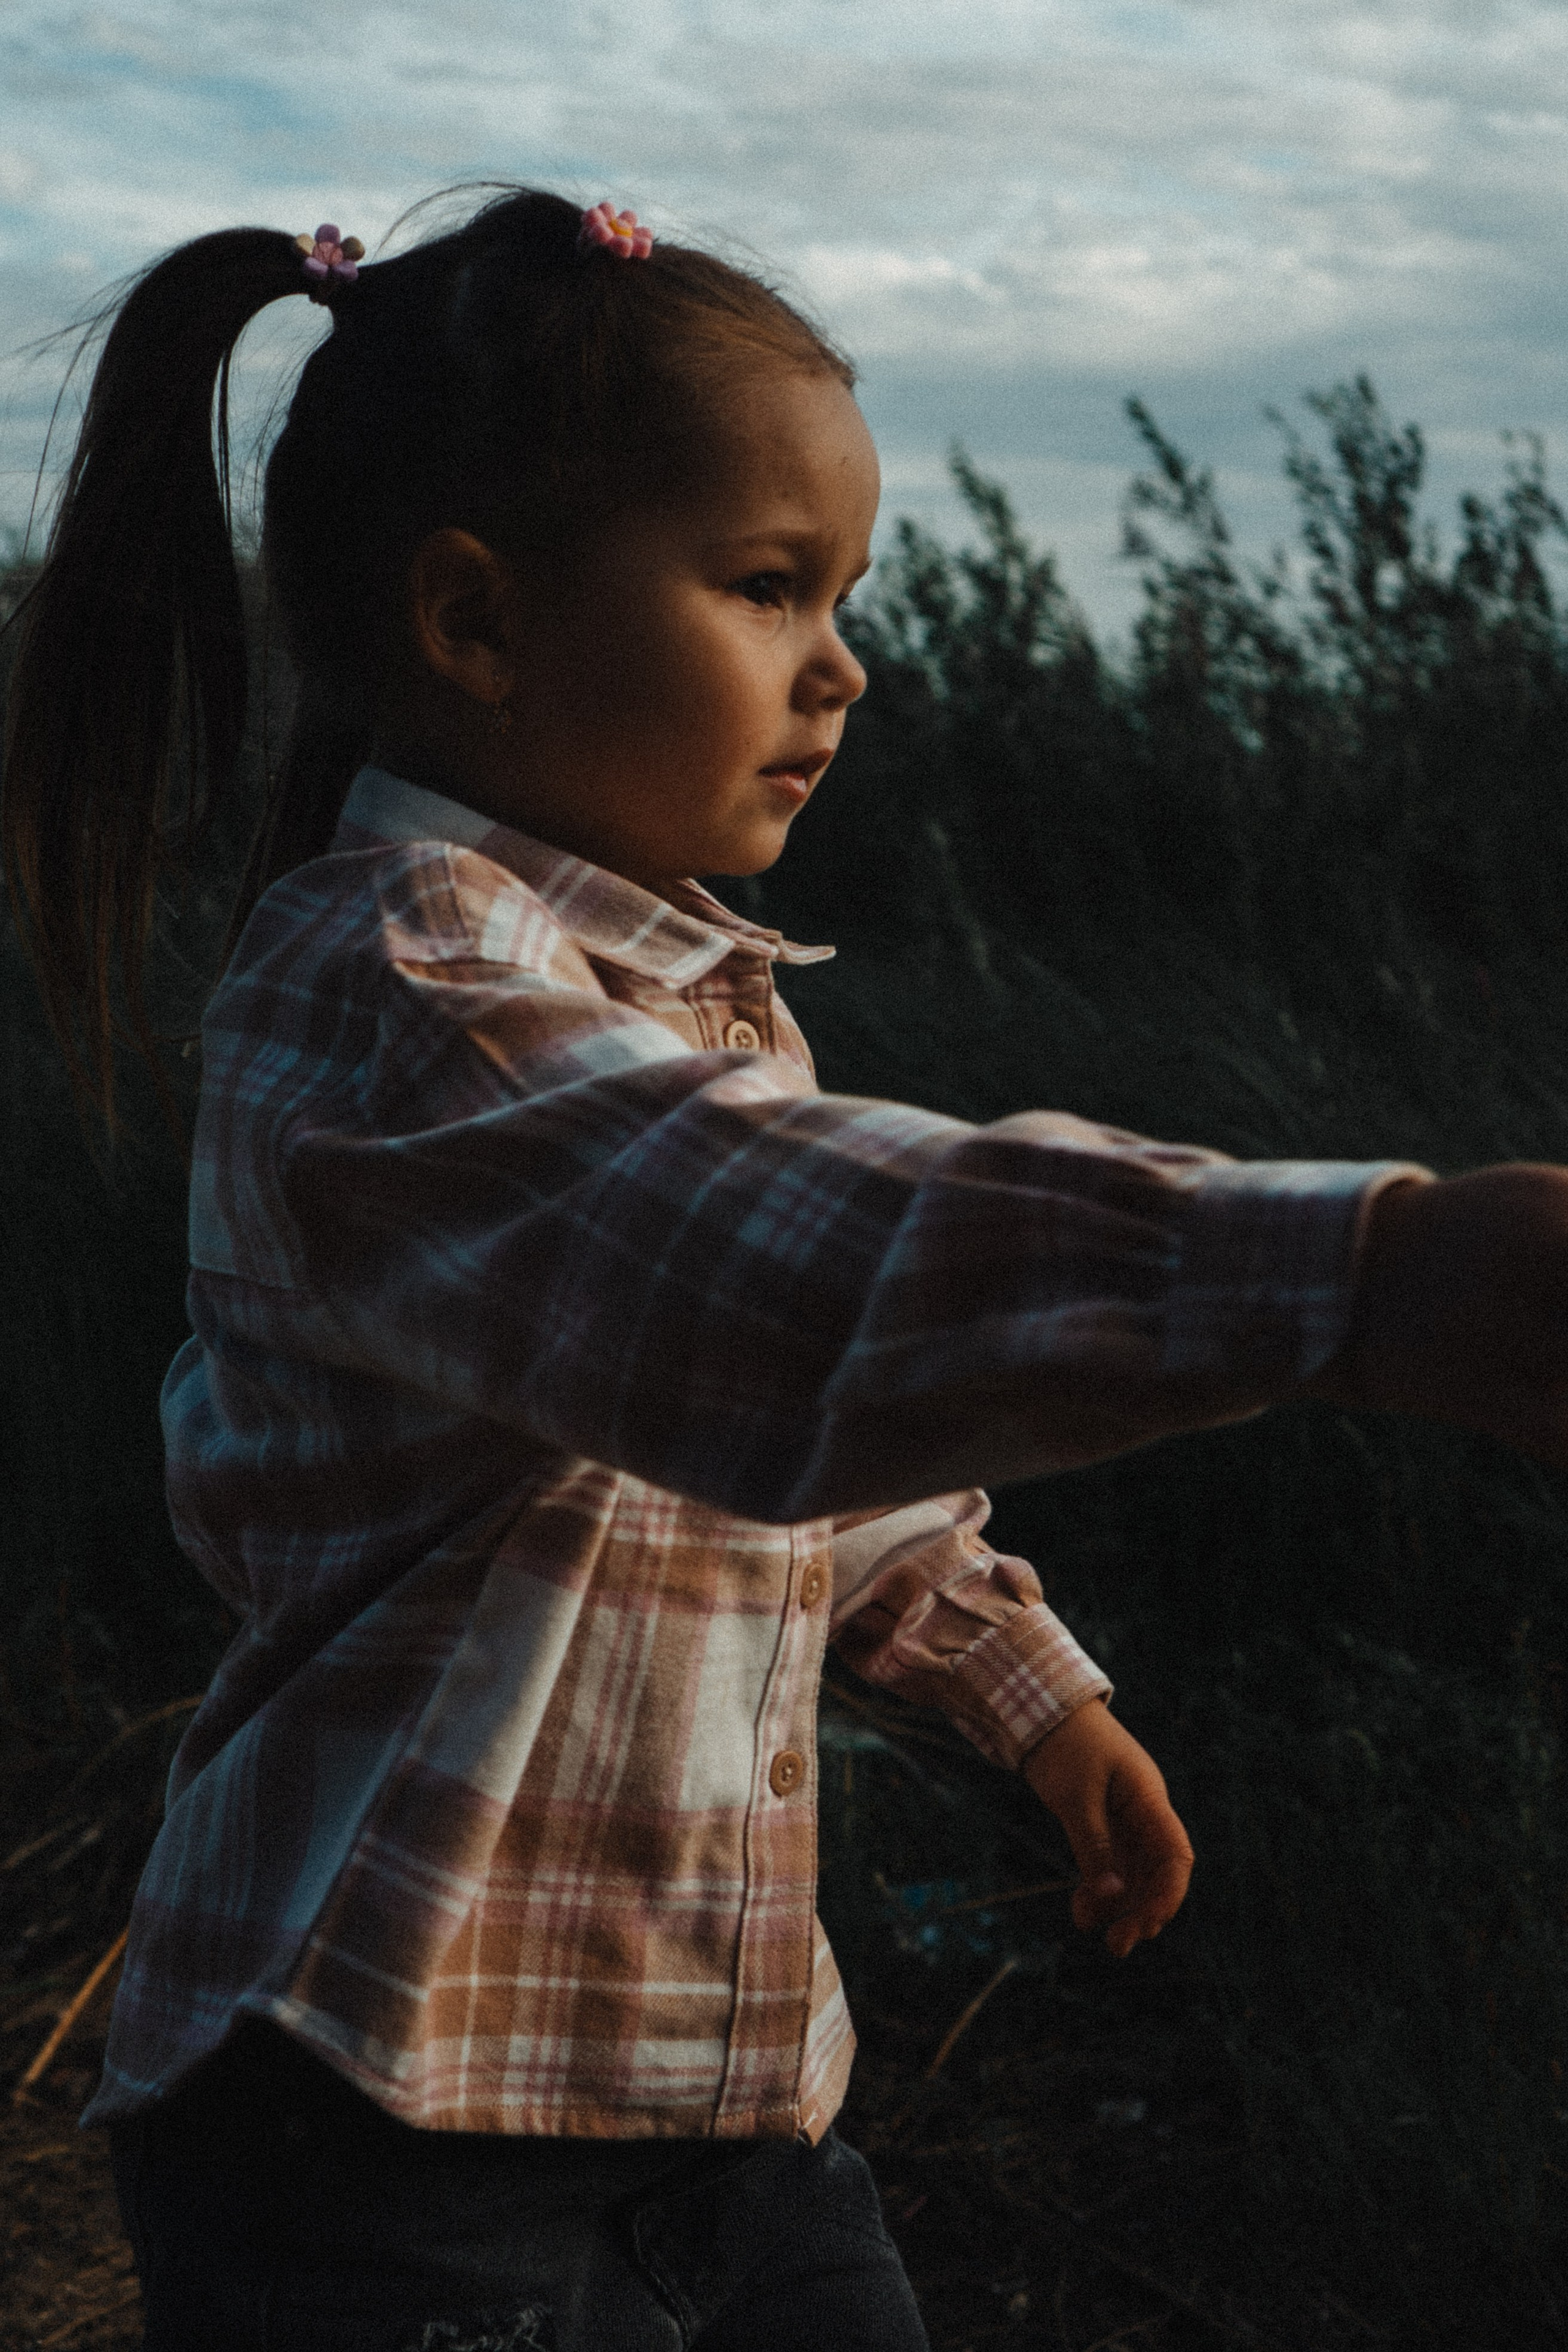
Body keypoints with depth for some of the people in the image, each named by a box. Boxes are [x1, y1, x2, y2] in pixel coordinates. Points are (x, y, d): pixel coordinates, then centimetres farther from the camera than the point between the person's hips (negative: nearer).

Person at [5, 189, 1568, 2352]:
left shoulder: (693, 993, 11)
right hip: (399, 2107, -8)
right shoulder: (383, 999, -21)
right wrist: (1363, 1278, -51)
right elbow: (792, 1282, -41)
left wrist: (1023, 1680, 25)